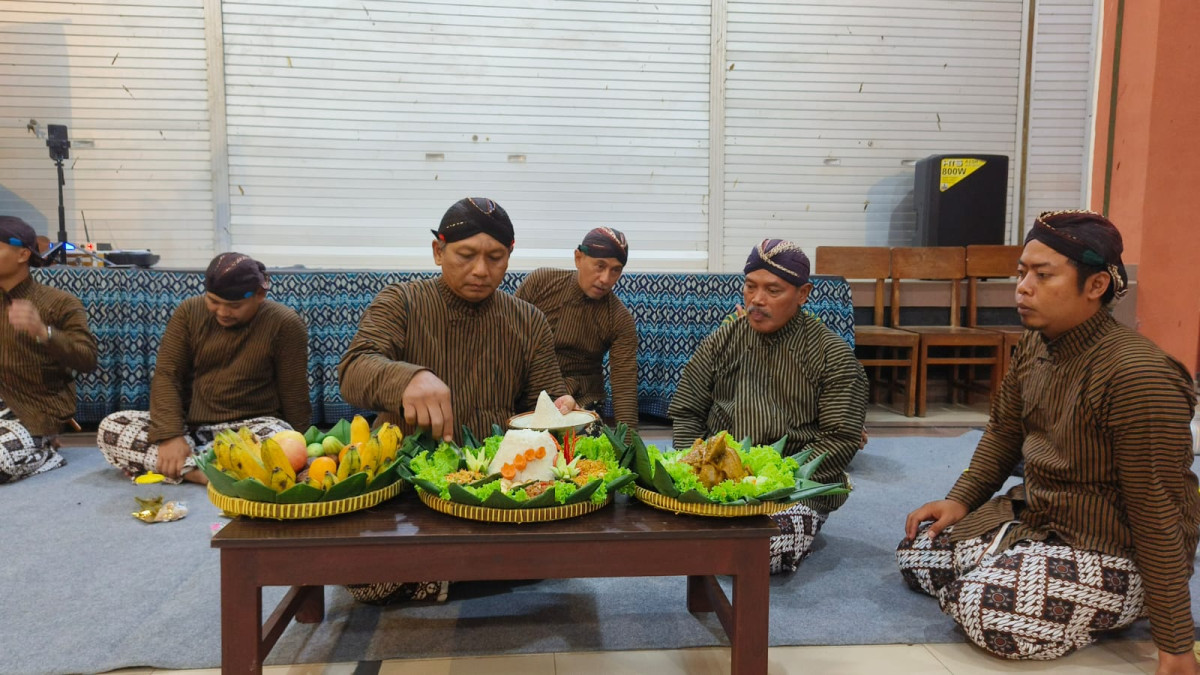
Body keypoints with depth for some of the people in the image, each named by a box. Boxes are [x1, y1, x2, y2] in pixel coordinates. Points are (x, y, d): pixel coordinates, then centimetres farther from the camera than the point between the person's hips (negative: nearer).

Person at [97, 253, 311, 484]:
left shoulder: (284, 324, -11)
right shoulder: (189, 312, -2)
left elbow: (293, 396, -7)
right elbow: (166, 375, -6)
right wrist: (170, 435, -20)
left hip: (249, 428, -4)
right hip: (190, 425, 4)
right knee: (110, 427, -16)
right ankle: (199, 471, -30)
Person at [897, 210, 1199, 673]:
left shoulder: (1137, 376, -28)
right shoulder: (1034, 348, -1)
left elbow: (1157, 515, -26)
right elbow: (1002, 432, 15)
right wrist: (959, 501, 4)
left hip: (1113, 552, -8)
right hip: (1035, 516, 8)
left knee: (986, 611, -26)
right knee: (915, 552, 5)